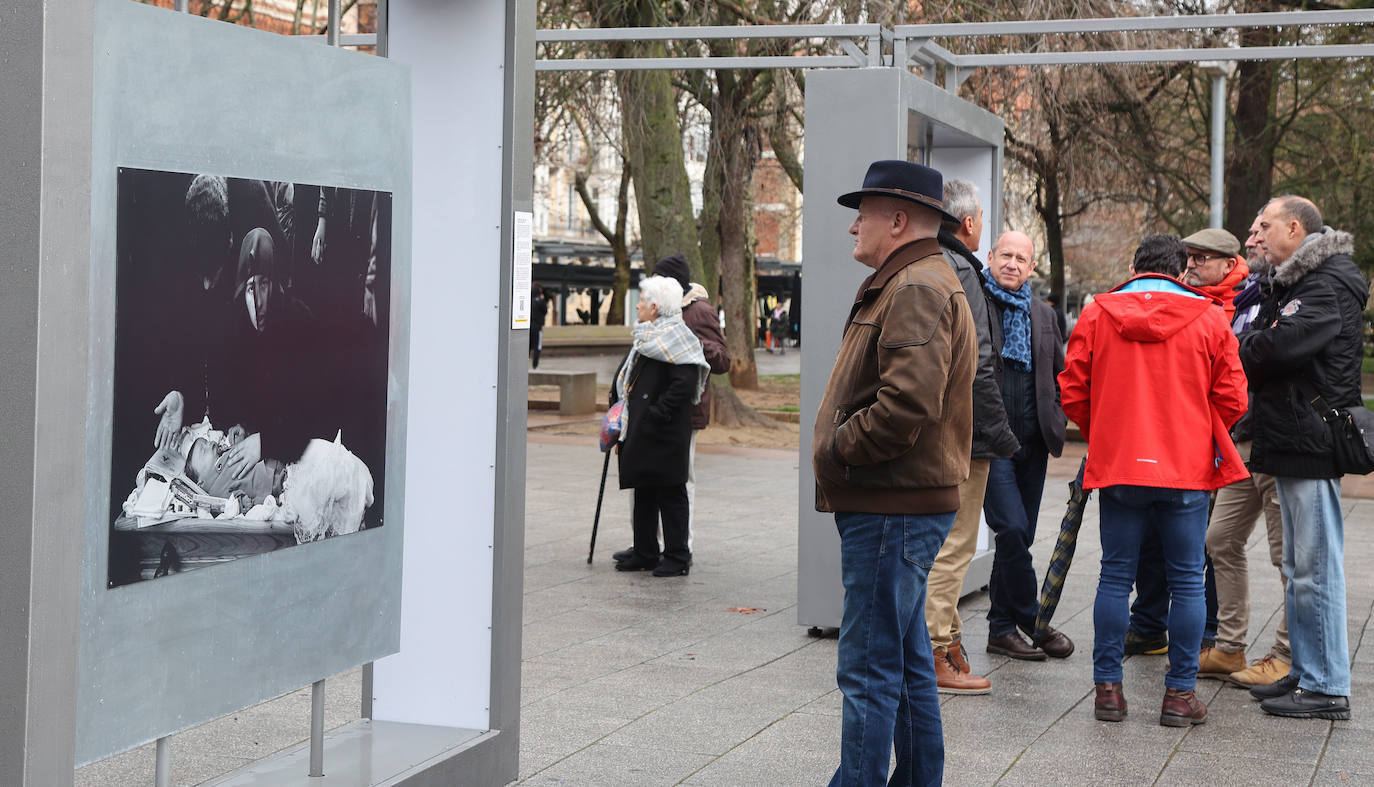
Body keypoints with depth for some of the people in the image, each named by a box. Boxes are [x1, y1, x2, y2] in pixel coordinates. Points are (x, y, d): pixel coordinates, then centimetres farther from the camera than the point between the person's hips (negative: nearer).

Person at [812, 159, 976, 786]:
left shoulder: (916, 289, -15)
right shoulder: (912, 284, 20)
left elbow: (909, 404, -28)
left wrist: (835, 449, -16)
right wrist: (839, 449, 11)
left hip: (892, 510, -11)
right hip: (896, 503, 11)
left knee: (869, 669, -7)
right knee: (906, 660, 17)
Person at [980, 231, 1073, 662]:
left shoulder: (1043, 315, 16)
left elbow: (1060, 376, 23)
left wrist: (1055, 424, 9)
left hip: (1032, 442, 6)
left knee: (1018, 536, 9)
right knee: (1012, 529, -14)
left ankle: (1002, 629, 18)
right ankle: (1035, 622, -1)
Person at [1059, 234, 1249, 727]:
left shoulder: (1097, 315, 3)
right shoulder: (1208, 319, 1)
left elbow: (1073, 394, 4)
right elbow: (1232, 399, 1)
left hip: (1117, 466, 1)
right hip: (1188, 468, -1)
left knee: (1115, 576, 8)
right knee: (1186, 581, 5)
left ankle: (1107, 687, 8)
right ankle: (1180, 694, 6)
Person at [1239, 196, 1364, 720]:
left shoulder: (1329, 285, -13)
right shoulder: (1293, 282, 20)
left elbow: (1279, 343, -26)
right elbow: (1265, 342, 16)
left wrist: (1231, 356, -9)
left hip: (1312, 443, -10)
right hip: (1290, 442, 10)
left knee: (1316, 570, -7)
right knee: (1299, 569, 16)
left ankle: (1326, 688, -3)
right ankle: (1305, 673, 24)